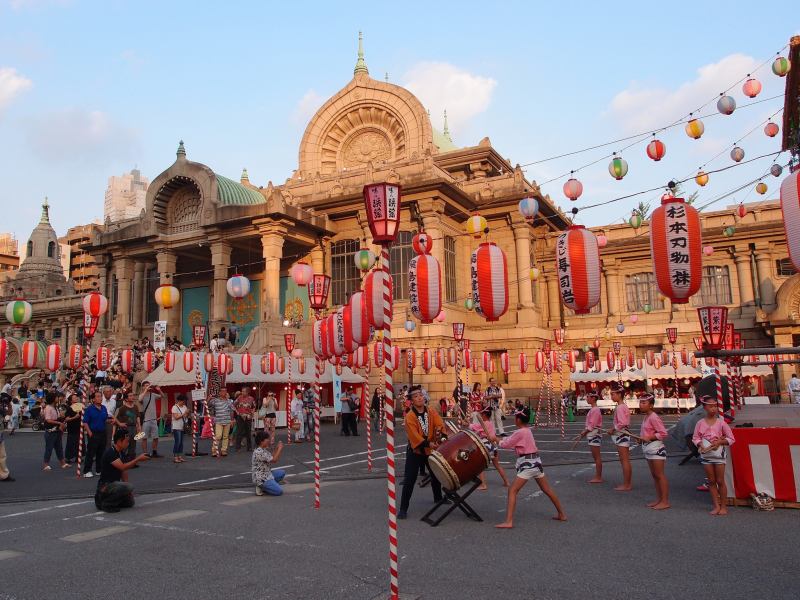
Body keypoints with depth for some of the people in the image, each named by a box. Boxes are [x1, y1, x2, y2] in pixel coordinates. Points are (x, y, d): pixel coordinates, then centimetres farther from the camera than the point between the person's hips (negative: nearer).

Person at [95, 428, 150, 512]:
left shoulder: (120, 453, 8)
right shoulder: (110, 453, -21)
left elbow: (123, 471, 11)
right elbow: (122, 467, -30)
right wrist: (138, 459, -25)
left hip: (114, 484, 9)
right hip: (105, 486, -9)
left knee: (130, 502, 11)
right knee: (129, 487, -30)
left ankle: (103, 498, 18)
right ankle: (106, 503, -11)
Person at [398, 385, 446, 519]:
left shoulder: (432, 412, -2)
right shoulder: (409, 416, -16)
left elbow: (440, 425, -15)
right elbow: (414, 434, -25)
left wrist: (442, 436, -35)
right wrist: (427, 443, -36)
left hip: (431, 450, 5)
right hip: (415, 451, -4)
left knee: (436, 475, 22)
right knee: (409, 480, -6)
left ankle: (438, 498, 47)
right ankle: (403, 508, 2)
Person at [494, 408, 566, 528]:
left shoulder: (520, 432, -16)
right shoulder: (527, 430, 10)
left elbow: (505, 444, -9)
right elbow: (513, 444, 14)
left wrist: (498, 441, 9)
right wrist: (501, 440, 9)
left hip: (527, 464, -9)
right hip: (536, 462, 10)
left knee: (512, 491, -9)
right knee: (547, 490, 21)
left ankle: (509, 522, -17)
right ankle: (561, 514, 31)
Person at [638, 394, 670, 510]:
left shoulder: (654, 417, -18)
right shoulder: (646, 417, 12)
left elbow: (663, 433, -23)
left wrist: (649, 438, -22)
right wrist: (641, 437, 6)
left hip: (656, 448, -10)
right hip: (649, 449, 10)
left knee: (660, 475, -5)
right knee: (654, 475, 14)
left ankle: (665, 501, 0)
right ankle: (659, 499, 22)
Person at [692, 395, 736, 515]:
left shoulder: (721, 422, -5)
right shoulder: (700, 423, 0)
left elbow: (731, 439, -1)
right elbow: (695, 438, 4)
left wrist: (720, 441, -16)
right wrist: (700, 444, -15)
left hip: (719, 452, -2)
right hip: (706, 454, 2)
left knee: (720, 481, 3)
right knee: (711, 481, 7)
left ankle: (724, 506, 13)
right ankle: (716, 505, 15)